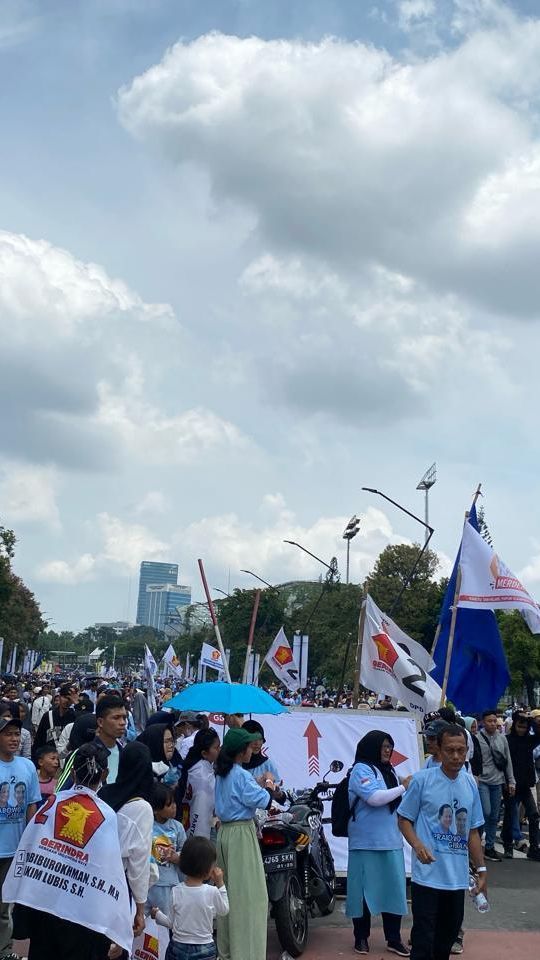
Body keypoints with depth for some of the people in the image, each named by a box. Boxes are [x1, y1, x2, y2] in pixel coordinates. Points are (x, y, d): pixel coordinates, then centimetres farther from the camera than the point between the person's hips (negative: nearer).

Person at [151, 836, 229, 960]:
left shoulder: (176, 892, -8)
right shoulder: (212, 892, -14)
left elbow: (171, 923, 2)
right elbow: (224, 911, 5)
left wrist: (157, 914, 21)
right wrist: (220, 884, 6)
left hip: (178, 948, 2)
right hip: (204, 950, -2)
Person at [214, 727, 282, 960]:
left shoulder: (221, 774, 10)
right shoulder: (241, 775, -17)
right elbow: (261, 801, -21)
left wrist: (259, 786, 6)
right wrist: (270, 791, -2)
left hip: (225, 831, 9)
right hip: (241, 833, -9)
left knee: (228, 892, 15)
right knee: (249, 895, -4)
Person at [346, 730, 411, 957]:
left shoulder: (388, 770, 13)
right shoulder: (361, 769, -9)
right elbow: (374, 798, -21)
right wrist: (403, 788, -16)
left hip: (391, 840, 6)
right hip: (367, 842, -6)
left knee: (393, 888, 6)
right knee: (365, 889, 4)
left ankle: (394, 938, 15)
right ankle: (361, 937, 17)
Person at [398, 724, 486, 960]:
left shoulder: (470, 784, 7)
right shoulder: (422, 779, -9)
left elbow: (472, 832, 14)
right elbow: (404, 819, -3)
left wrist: (481, 870, 14)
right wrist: (417, 844, -20)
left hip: (458, 877, 5)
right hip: (428, 875, -5)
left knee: (450, 933, 15)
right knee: (424, 938, -3)